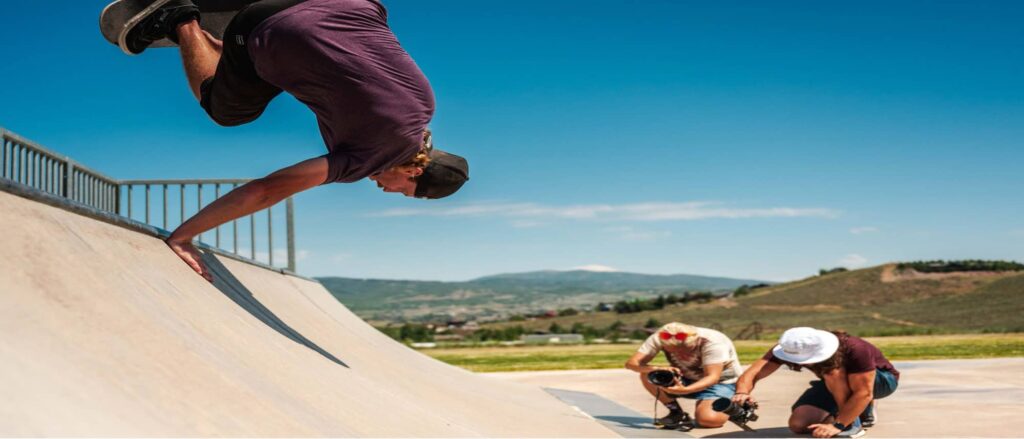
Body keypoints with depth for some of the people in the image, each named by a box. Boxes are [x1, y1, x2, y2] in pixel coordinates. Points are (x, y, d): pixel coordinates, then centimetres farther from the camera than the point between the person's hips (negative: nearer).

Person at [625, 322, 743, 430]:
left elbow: (712, 377, -36)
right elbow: (631, 363, -26)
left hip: (721, 383, -4)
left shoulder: (712, 342, -30)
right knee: (648, 375, -23)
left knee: (708, 419, -34)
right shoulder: (658, 338, -21)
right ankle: (677, 413, -6)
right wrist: (658, 369, -47)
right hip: (688, 380, 4)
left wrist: (684, 390, -55)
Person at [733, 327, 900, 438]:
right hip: (836, 385, 6)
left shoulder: (855, 349, -39)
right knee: (798, 424, -13)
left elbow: (864, 393, -40)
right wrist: (742, 392, -55)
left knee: (834, 373, -36)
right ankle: (861, 411, 8)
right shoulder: (791, 349, -27)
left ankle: (853, 423, -15)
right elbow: (754, 372, -34)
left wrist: (837, 425, -44)